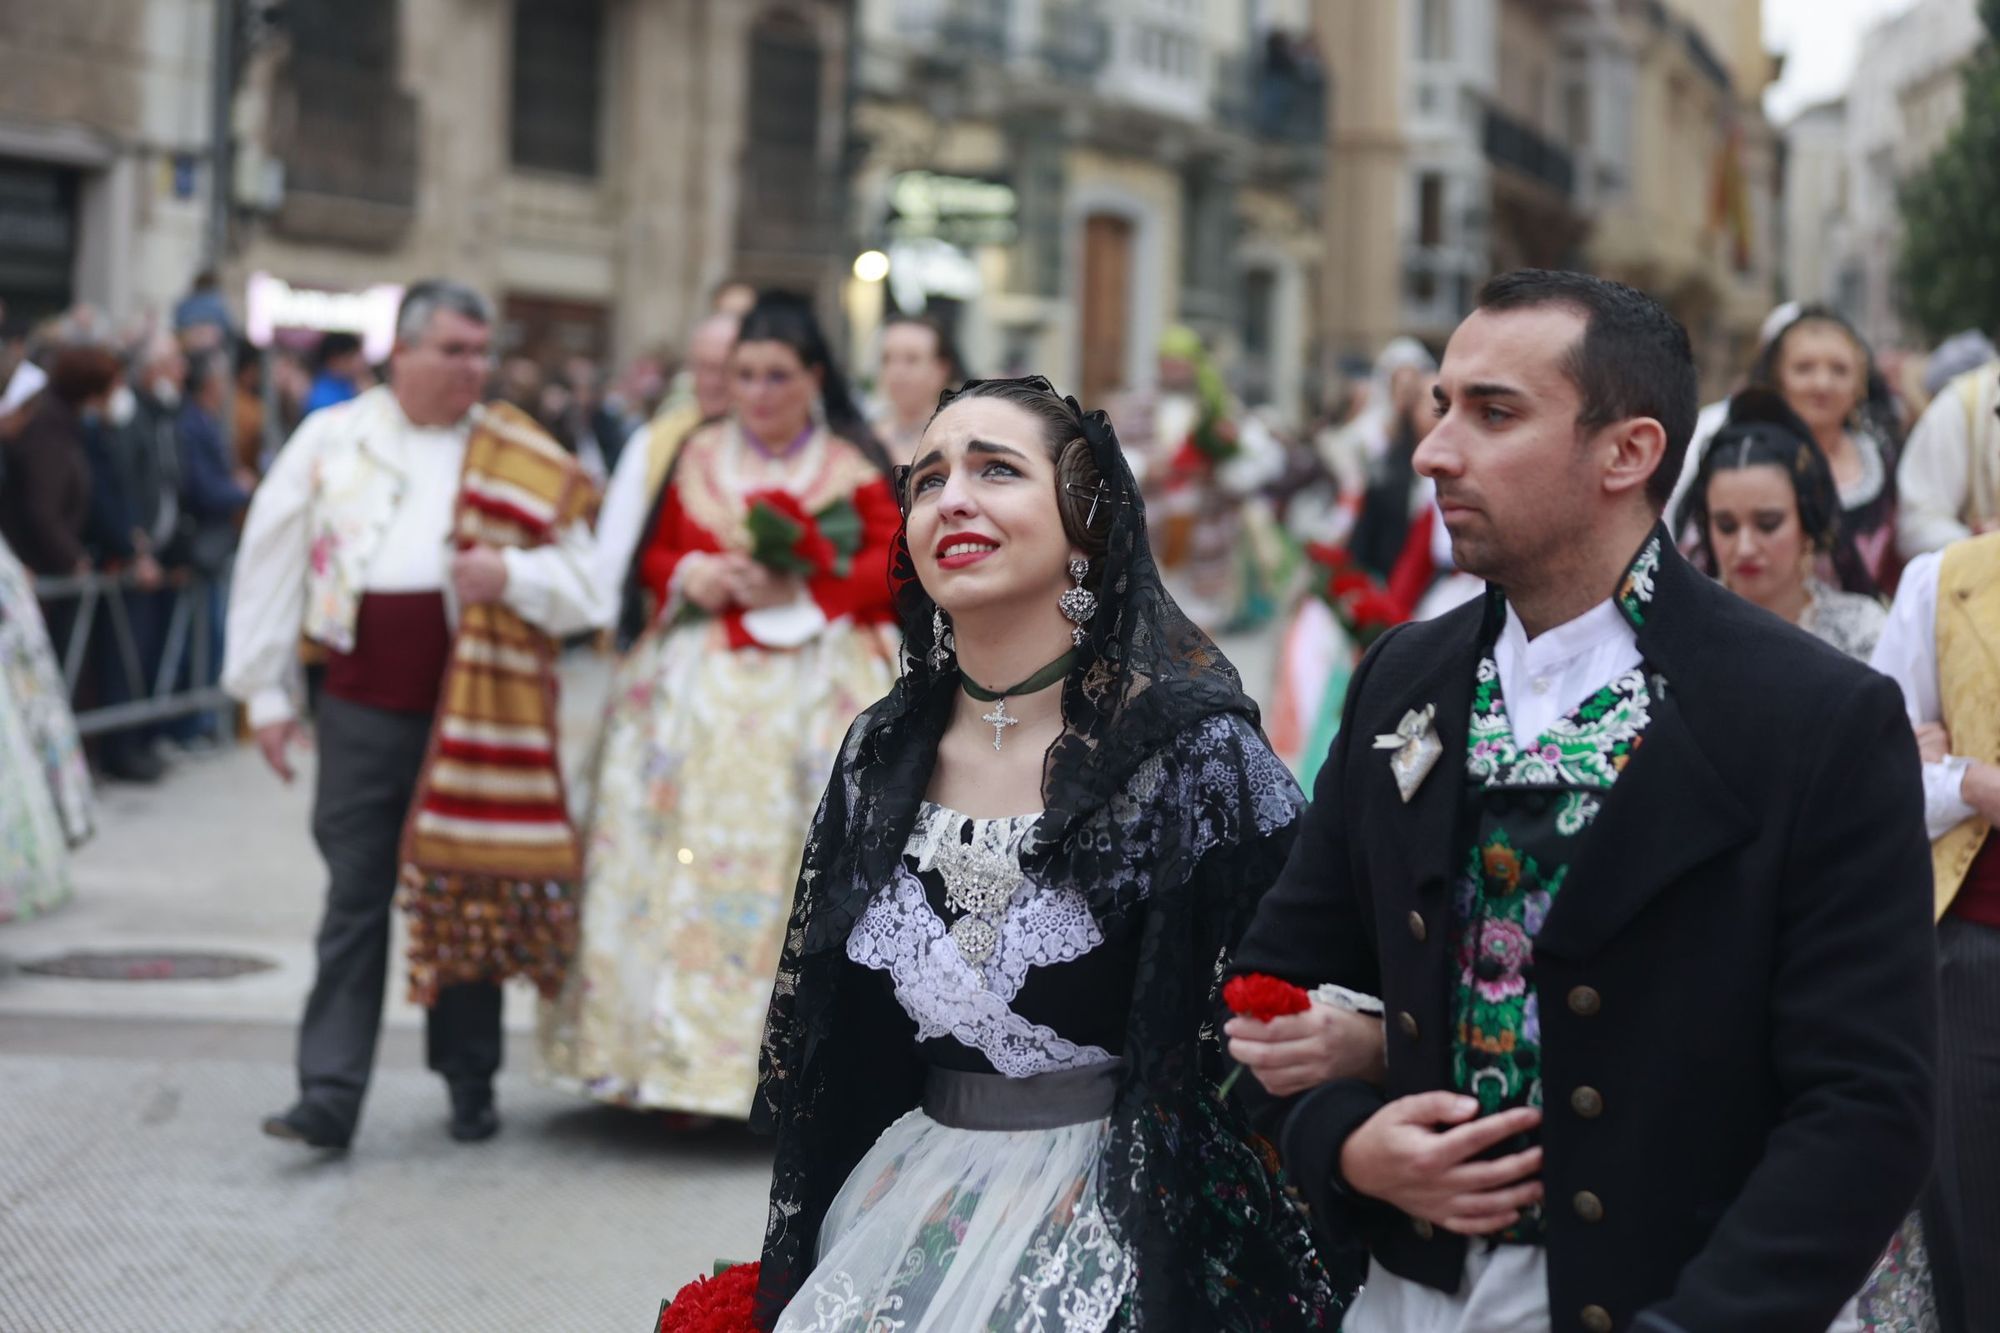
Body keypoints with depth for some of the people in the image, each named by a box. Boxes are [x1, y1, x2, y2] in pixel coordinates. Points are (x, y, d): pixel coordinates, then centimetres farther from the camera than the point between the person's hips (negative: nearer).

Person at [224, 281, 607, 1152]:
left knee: (471, 896, 6)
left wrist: (513, 576, -14)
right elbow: (272, 565, 8)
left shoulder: (524, 461, 6)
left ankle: (470, 1081, 20)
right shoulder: (330, 440, 7)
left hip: (474, 710, 0)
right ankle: (330, 1094, -2)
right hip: (362, 708, 0)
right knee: (354, 900, -2)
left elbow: (582, 583, 6)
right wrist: (265, 692, 6)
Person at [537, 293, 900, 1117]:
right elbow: (652, 555, 17)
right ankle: (682, 1058, 2)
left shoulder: (853, 467, 3)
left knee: (804, 863, -6)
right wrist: (690, 577, -4)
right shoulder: (695, 457, 13)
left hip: (815, 694, -2)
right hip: (699, 693, 2)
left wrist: (801, 591, -13)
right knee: (690, 858, -4)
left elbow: (892, 566, -4)